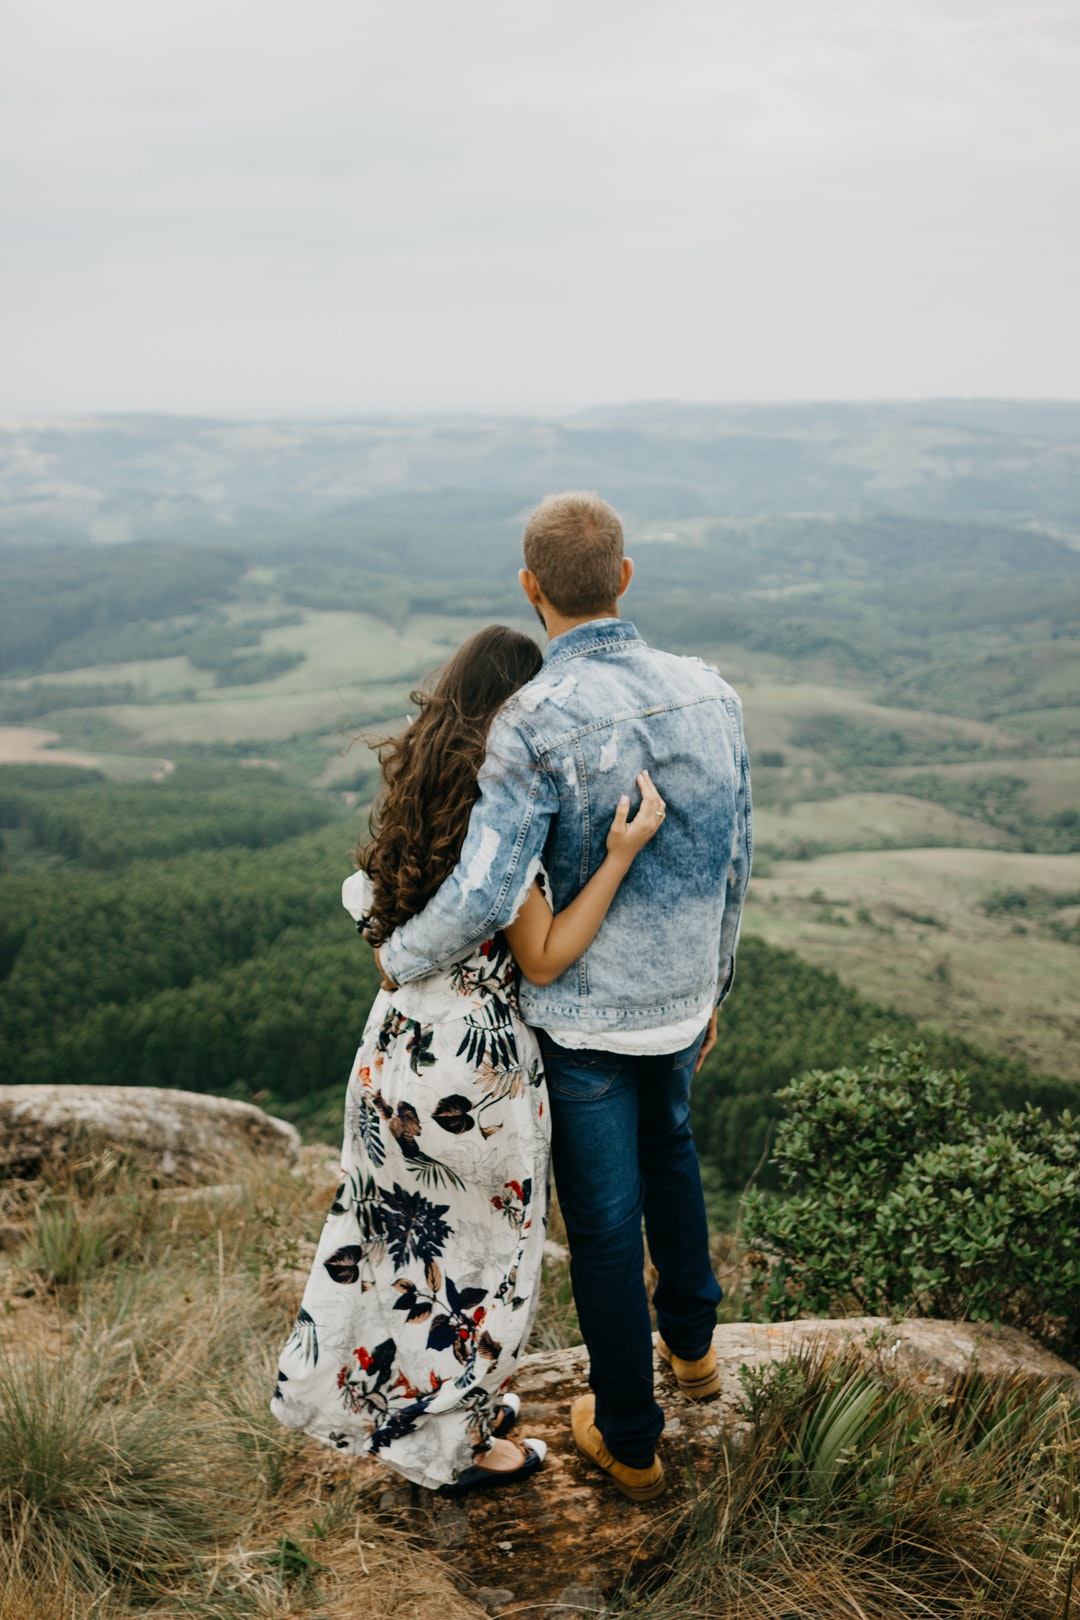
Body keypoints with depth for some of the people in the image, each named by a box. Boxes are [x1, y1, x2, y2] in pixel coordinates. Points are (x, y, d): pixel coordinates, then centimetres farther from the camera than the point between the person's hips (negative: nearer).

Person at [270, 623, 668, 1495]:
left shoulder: (418, 783, 1)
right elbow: (546, 956, -20)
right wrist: (622, 852, -27)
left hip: (403, 1033, 8)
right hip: (475, 1055, -8)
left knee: (411, 1226, 23)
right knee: (478, 1240, 12)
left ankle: (407, 1394, 44)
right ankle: (460, 1443, 29)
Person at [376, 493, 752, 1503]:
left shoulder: (533, 722, -26)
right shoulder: (708, 694, -8)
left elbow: (483, 898, -31)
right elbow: (730, 867, 1)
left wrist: (400, 958, -9)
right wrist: (712, 987, 16)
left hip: (582, 1014, -5)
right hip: (678, 999, 5)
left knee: (603, 1221, 12)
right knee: (664, 1142, 34)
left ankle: (628, 1439, 32)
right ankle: (689, 1341, 51)